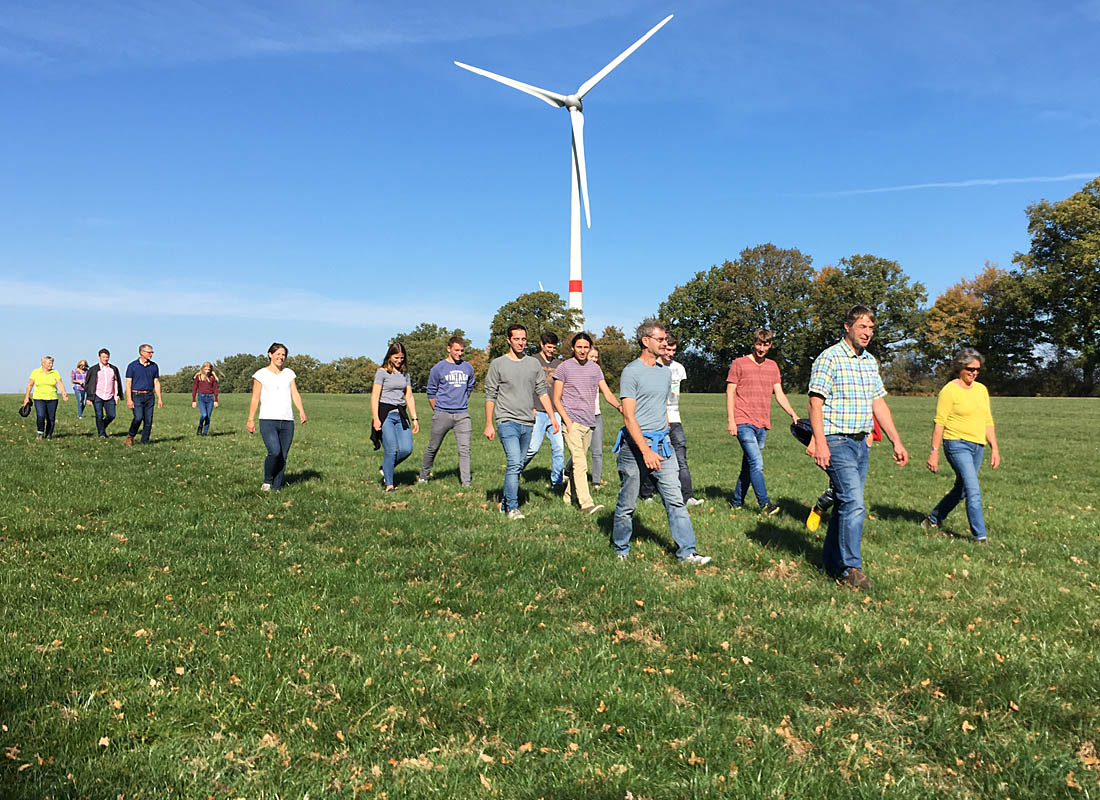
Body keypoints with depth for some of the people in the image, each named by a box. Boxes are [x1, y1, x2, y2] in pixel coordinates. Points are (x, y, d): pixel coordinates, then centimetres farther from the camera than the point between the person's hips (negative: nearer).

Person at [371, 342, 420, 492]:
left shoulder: (404, 373, 14)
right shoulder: (382, 372, -2)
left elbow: (409, 396, 15)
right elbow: (374, 396, -6)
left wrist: (414, 418, 9)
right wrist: (375, 418, -14)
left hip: (401, 414, 5)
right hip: (385, 413, -5)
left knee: (407, 449, -6)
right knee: (391, 450, -10)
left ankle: (386, 468, 20)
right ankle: (389, 485, 2)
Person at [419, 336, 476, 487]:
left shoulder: (468, 368, 8)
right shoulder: (438, 368, -2)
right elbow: (431, 392, 7)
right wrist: (438, 411, 9)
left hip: (462, 415, 2)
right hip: (442, 415, -2)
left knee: (464, 449, -7)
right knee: (433, 448, 10)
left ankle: (466, 483, -6)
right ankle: (423, 477, 28)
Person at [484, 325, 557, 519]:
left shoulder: (534, 364, 12)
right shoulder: (498, 364, 2)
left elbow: (542, 392, 14)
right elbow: (490, 396, 2)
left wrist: (552, 417, 5)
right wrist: (488, 425, -1)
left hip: (527, 423, 4)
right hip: (507, 421, -4)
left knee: (517, 466, 9)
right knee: (514, 463, -16)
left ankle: (505, 502, 21)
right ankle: (512, 507, -12)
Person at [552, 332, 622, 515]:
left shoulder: (595, 368, 13)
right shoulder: (564, 367, 0)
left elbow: (607, 393, 9)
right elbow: (556, 399, 0)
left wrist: (620, 406, -10)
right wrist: (567, 421, -11)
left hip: (589, 422, 5)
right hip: (572, 422, -5)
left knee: (578, 462, 11)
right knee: (580, 463, -14)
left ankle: (569, 497, 24)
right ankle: (586, 503, -19)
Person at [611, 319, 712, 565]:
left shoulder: (665, 372, 14)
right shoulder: (632, 371, -8)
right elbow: (629, 417, -14)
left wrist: (663, 439, 18)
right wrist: (646, 451, -21)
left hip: (662, 443, 6)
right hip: (635, 443, -6)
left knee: (675, 500, 0)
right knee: (627, 503, 5)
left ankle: (687, 552, 3)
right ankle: (620, 550, 21)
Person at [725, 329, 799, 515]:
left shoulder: (772, 366, 15)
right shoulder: (739, 364, 0)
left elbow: (779, 394, 13)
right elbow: (730, 393, -2)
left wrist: (793, 414, -1)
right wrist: (730, 420, -9)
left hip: (762, 425, 5)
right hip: (744, 423, -5)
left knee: (748, 465, 10)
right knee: (756, 463, -15)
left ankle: (736, 502, 21)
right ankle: (765, 504, -15)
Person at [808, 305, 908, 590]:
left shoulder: (870, 362, 15)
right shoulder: (830, 358, -8)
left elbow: (879, 404, 18)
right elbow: (816, 402, -13)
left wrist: (896, 441, 14)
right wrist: (820, 443, -21)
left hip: (861, 443, 8)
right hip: (837, 442, -8)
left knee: (847, 503, 11)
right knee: (853, 504, -14)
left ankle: (831, 563, 21)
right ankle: (851, 568, -6)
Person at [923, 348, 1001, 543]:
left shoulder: (981, 389, 13)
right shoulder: (949, 391, -8)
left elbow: (988, 422, 17)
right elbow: (939, 423, -9)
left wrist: (994, 448, 12)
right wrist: (934, 451, -13)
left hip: (977, 446, 7)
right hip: (957, 445, -7)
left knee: (961, 489, 15)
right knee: (974, 491, -14)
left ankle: (933, 520, 31)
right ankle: (979, 536, -9)